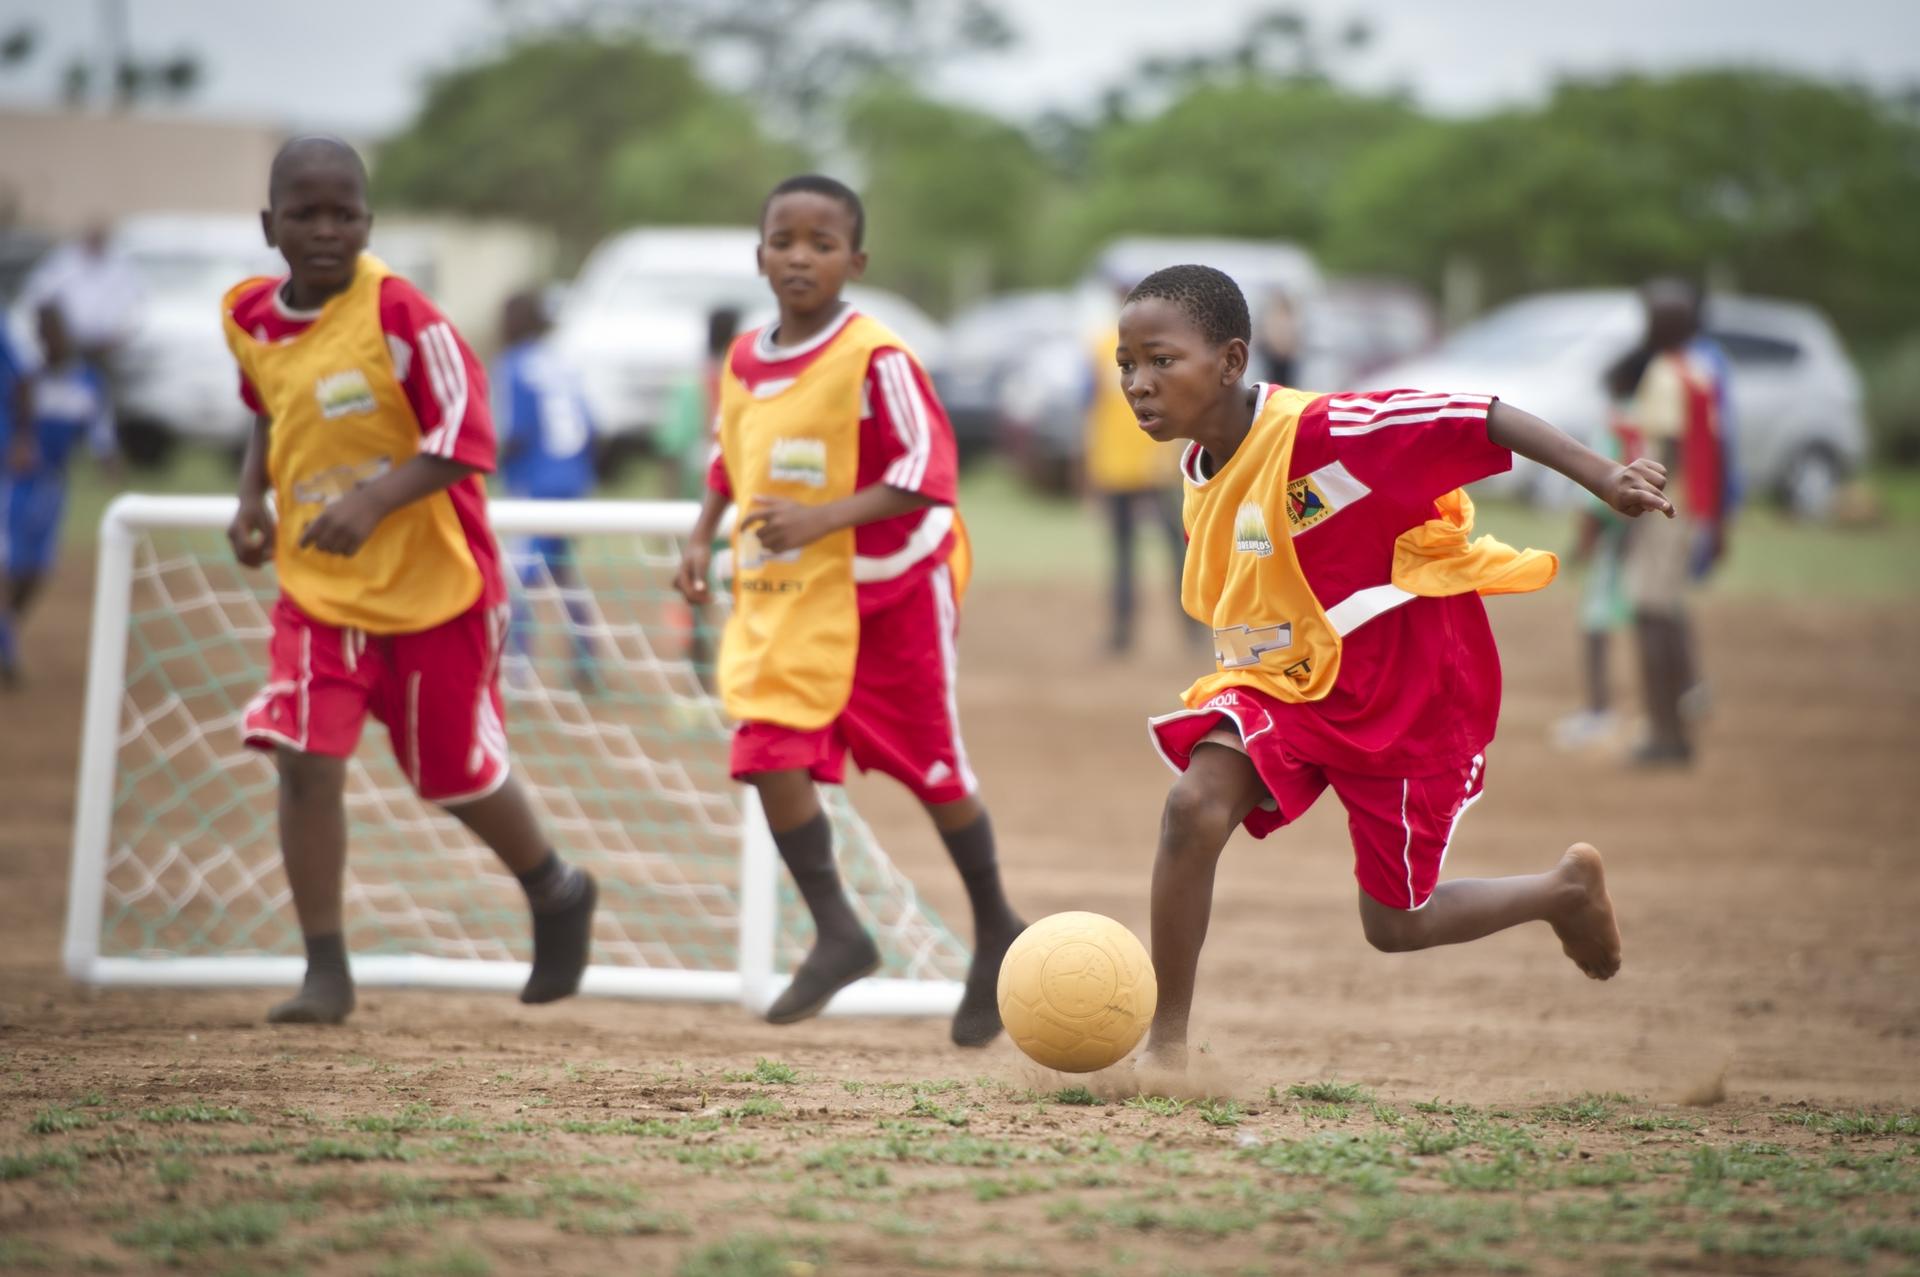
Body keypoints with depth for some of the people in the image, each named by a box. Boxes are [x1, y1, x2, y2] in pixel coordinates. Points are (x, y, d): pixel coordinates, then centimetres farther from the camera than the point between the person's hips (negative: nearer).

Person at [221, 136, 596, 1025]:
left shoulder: (398, 312, -18)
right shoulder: (249, 320, 0)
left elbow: (466, 437, -21)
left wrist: (374, 501, -33)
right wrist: (253, 496, 4)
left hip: (435, 583, -4)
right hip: (318, 586, 4)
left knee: (458, 774, 10)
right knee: (305, 761, -13)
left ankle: (557, 894, 39)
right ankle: (325, 970, -6)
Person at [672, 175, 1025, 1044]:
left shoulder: (876, 358, -16)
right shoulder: (744, 362, 4)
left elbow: (925, 471, -21)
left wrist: (821, 520, -29)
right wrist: (704, 537, 7)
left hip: (888, 589, -5)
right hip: (782, 597, 5)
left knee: (934, 769, 6)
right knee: (769, 752, -12)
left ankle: (996, 933, 25)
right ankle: (836, 935, -2)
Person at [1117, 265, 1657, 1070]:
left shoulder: (1316, 433, -28)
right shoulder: (1201, 471, -3)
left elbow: (1479, 420, -28)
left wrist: (1604, 480, -34)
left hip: (1406, 696, -6)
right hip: (1283, 681, 6)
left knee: (1394, 926, 5)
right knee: (1194, 806, -23)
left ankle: (1566, 890, 34)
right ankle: (1166, 1041, -12)